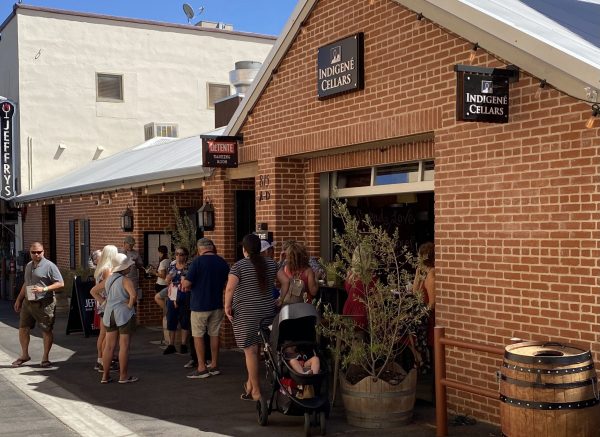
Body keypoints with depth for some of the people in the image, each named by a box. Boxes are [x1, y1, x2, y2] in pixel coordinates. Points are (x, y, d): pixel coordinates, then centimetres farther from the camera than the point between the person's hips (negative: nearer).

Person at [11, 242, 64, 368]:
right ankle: (24, 355, 24)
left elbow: (60, 284, -13)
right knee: (23, 328, 9)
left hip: (44, 304, -7)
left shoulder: (49, 266, -9)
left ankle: (45, 357, 12)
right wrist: (19, 299, 23)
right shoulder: (28, 266, 14)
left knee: (46, 330, 1)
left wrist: (44, 289, -22)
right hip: (28, 302, 7)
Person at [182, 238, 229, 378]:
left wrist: (187, 286, 5)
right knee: (214, 334, 13)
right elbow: (226, 284, 13)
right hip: (217, 305, 5)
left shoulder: (198, 261, -14)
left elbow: (186, 284, -16)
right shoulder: (223, 262, 3)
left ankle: (202, 368, 3)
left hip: (200, 305, -5)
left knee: (198, 335, 3)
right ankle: (214, 366, 20)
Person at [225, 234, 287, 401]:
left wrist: (227, 306, -4)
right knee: (256, 349, 15)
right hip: (267, 311, 5)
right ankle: (250, 383, 23)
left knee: (251, 351, 1)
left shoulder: (239, 266, -7)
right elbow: (285, 281, 7)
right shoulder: (271, 263, 7)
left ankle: (256, 391, 5)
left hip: (245, 313, -5)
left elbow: (230, 288, -15)